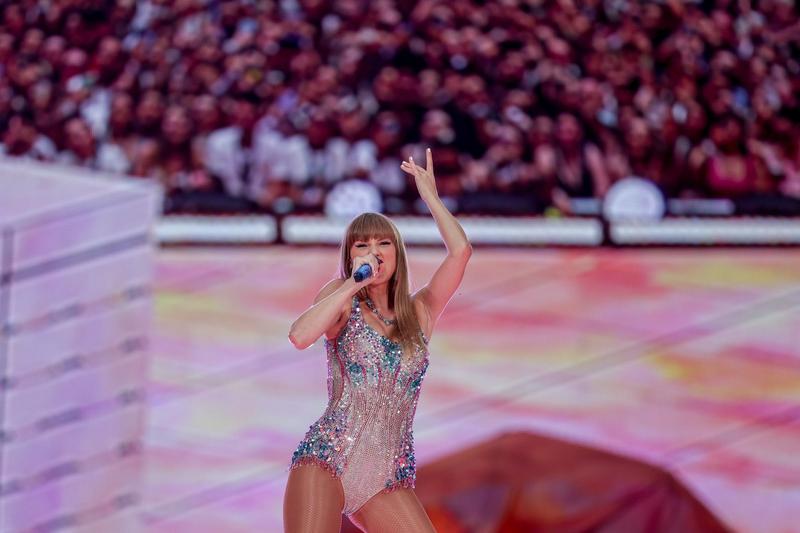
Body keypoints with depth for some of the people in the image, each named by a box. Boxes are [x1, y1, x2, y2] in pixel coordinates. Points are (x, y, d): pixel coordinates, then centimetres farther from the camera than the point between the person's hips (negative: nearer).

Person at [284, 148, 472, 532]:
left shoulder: (420, 312, 14)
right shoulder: (342, 299, 9)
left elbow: (460, 251, 1)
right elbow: (299, 336, -12)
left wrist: (430, 195, 10)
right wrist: (353, 283, -10)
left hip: (390, 477, 3)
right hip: (328, 458, -3)